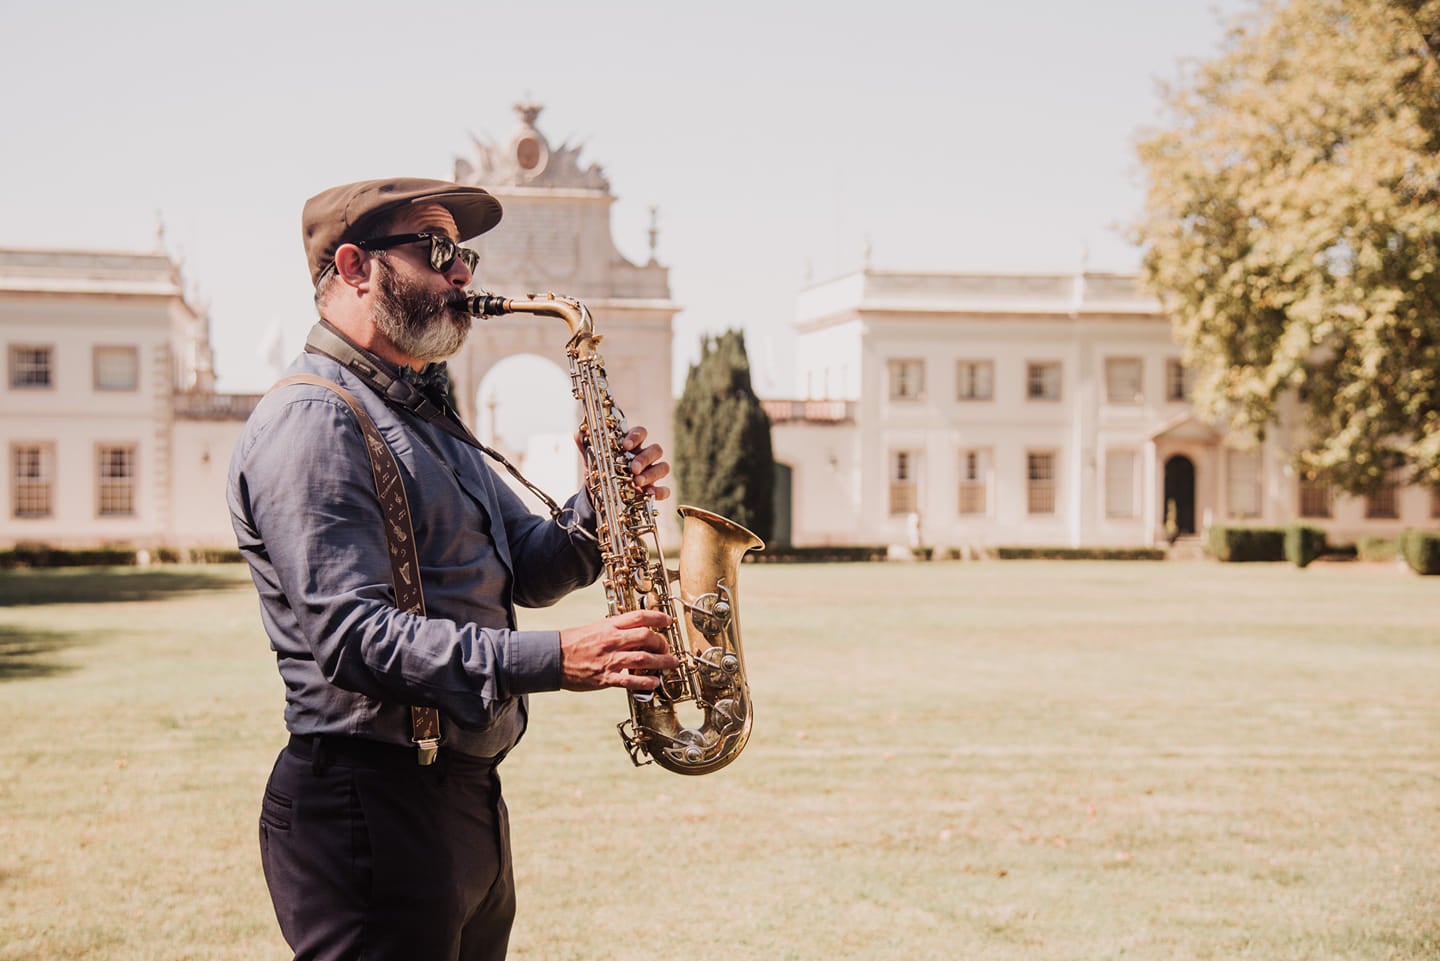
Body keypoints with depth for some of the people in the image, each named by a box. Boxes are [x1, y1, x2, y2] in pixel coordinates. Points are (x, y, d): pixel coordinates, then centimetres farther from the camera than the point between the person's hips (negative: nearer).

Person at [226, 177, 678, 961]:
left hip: (468, 799, 10)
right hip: (368, 805, -10)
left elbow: (527, 569, 18)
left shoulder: (424, 415, 19)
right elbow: (353, 637, -24)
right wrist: (553, 659, -30)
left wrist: (603, 506, -3)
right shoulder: (310, 421, -14)